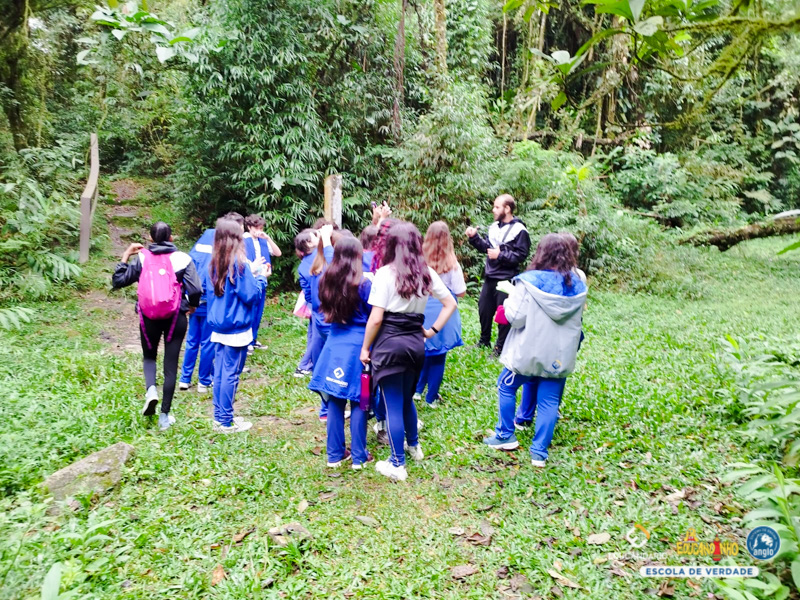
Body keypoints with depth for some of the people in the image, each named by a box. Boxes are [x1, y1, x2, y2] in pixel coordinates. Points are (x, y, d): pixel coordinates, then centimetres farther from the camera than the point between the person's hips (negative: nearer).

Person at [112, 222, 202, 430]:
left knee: (149, 356, 25)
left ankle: (151, 390, -4)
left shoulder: (141, 258, -1)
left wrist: (126, 255, 10)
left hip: (148, 317, 1)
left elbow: (118, 281, 2)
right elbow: (195, 289, -14)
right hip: (176, 317, -1)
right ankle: (165, 416, 13)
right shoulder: (182, 258, -6)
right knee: (171, 365, 8)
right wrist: (192, 306, 6)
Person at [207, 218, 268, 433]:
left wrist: (251, 272, 15)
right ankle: (226, 422, 10)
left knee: (220, 373, 14)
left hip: (219, 326, 8)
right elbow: (251, 295, -16)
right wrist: (261, 277, 1)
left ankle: (219, 417, 25)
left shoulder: (216, 262, 7)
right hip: (236, 328, -7)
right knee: (231, 374, 1)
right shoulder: (239, 262, -16)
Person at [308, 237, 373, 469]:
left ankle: (334, 454, 20)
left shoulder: (327, 280, 3)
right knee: (358, 401, 4)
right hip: (358, 346, -4)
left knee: (334, 400, 10)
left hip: (334, 344, 4)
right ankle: (359, 456, 13)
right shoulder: (363, 283, -11)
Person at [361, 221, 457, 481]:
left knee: (393, 404, 5)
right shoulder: (427, 273, 3)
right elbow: (450, 304, 8)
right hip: (416, 342, 5)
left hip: (389, 344, -5)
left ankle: (397, 464, 14)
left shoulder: (385, 273, -12)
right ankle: (413, 445, 43)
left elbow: (376, 318, -14)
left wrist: (365, 347, -3)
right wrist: (433, 330, 10)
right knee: (407, 398, 25)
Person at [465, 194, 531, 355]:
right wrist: (474, 237, 2)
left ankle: (501, 347, 16)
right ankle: (484, 341, 34)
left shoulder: (519, 230, -12)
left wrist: (500, 255, -19)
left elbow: (521, 256, -16)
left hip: (506, 280, -7)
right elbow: (486, 247, 14)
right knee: (484, 309, 17)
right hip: (489, 277, 7)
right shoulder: (494, 227, 9)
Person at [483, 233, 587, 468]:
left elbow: (515, 318, -15)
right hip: (559, 356, 3)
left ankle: (505, 436, 27)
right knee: (549, 402, 10)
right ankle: (539, 452, 12)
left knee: (506, 387, 19)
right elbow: (576, 320, 11)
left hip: (528, 351, -3)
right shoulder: (577, 286, 0)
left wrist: (508, 303, 4)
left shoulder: (529, 282, -16)